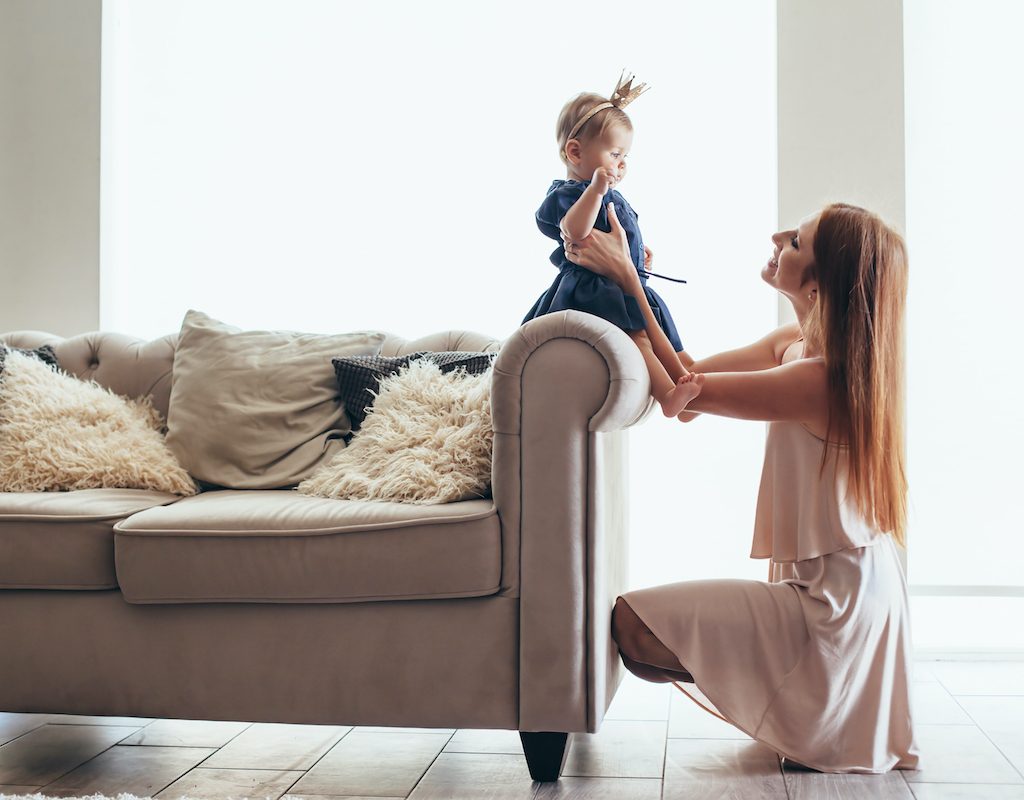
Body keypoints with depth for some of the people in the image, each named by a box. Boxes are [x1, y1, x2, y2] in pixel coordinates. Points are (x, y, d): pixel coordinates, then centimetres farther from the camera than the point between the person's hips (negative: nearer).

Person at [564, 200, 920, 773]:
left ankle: (811, 726, 1)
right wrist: (631, 277, -2)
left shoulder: (818, 379, -26)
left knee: (632, 620, -15)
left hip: (835, 604, -10)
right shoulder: (797, 344, 3)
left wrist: (626, 278, -18)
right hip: (842, 581, 10)